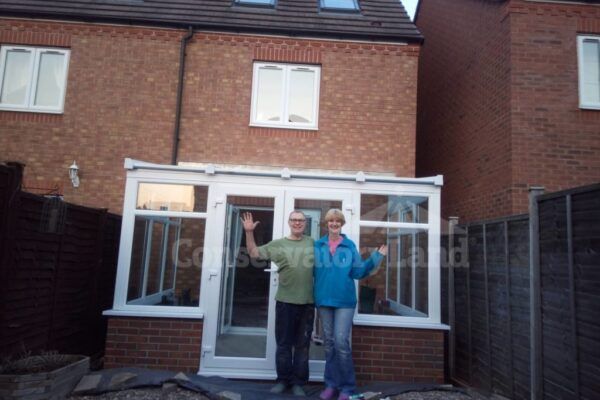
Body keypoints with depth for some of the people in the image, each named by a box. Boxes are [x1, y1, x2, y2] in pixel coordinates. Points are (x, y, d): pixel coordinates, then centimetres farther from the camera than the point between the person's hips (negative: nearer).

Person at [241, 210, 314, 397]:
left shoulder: (312, 243, 9)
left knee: (302, 345, 9)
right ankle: (283, 380, 23)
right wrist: (249, 233, -13)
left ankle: (298, 382, 21)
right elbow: (254, 253, 0)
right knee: (284, 343, 7)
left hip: (307, 302, 1)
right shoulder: (278, 244, 4)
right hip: (285, 300, -1)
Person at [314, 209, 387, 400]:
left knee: (341, 342, -7)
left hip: (344, 300, -2)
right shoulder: (318, 245, 5)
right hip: (324, 300, 2)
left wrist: (376, 257, -9)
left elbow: (358, 272, -3)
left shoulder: (350, 246, 2)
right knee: (329, 342, 10)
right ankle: (332, 384, 22)